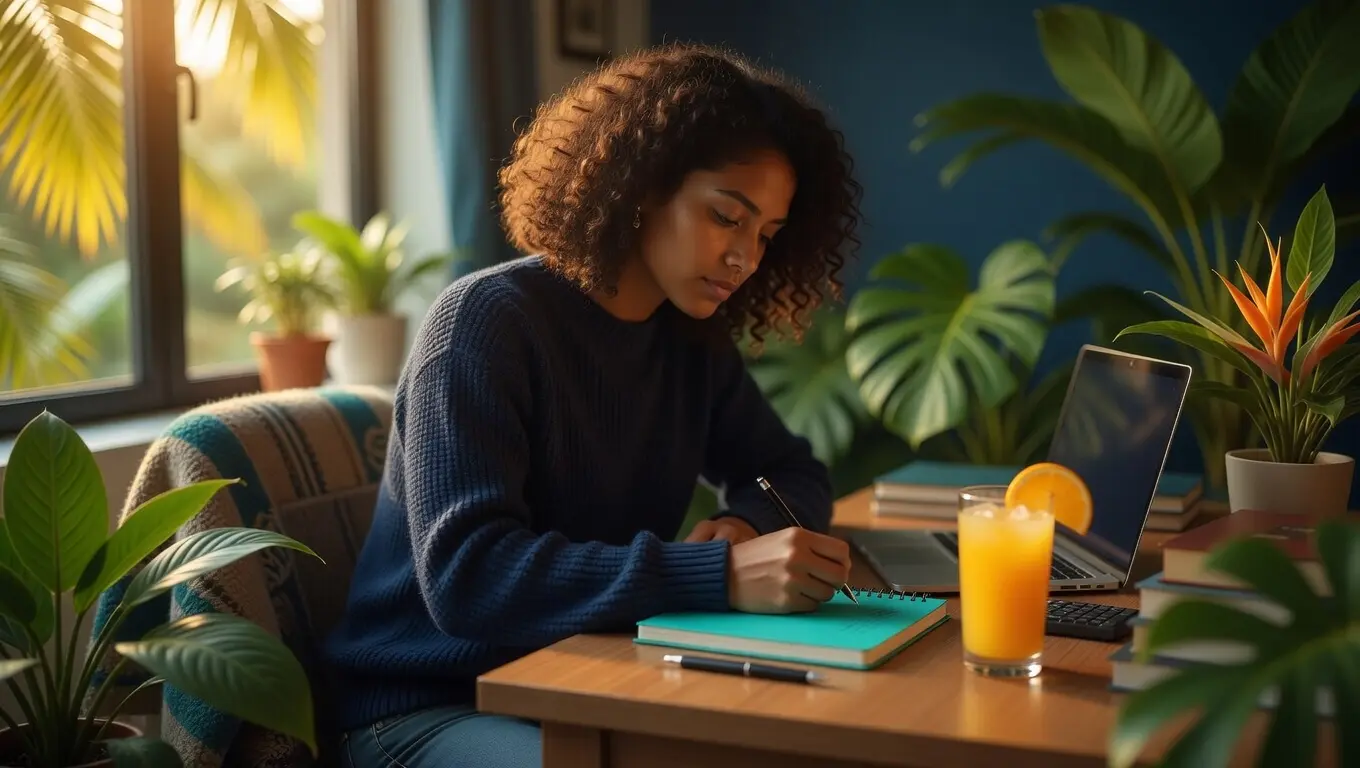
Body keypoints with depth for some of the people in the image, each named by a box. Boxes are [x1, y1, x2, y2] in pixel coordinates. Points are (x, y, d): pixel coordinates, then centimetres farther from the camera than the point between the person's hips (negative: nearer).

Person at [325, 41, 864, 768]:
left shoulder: (694, 340, 4)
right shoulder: (488, 321, -18)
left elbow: (792, 473, 16)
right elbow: (467, 576, -28)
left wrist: (745, 527, -10)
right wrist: (723, 575, -36)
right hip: (429, 707, -7)